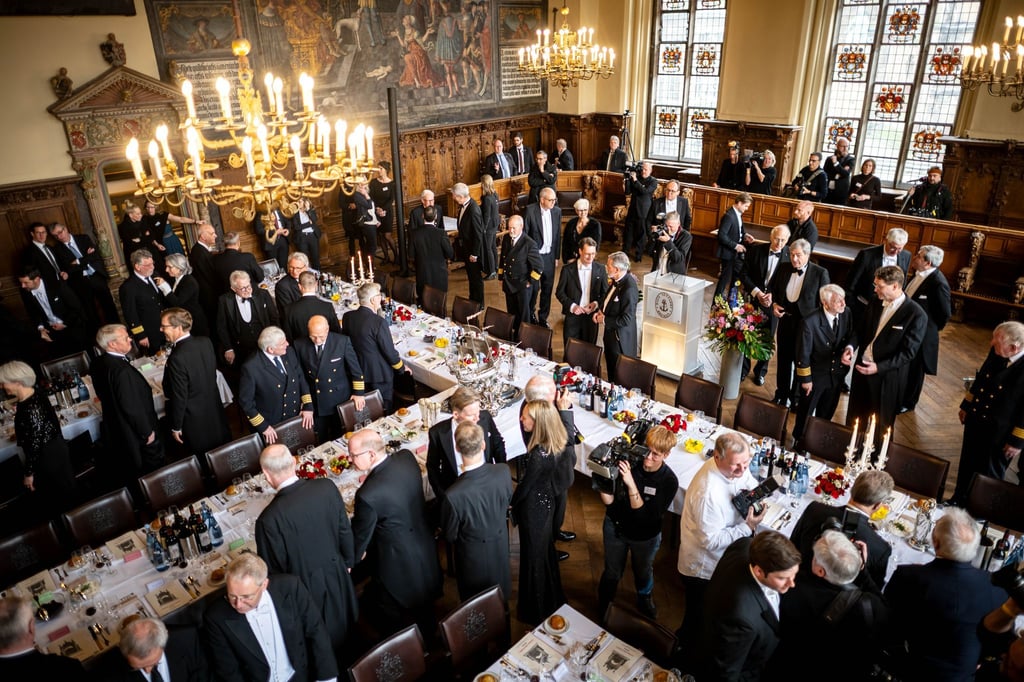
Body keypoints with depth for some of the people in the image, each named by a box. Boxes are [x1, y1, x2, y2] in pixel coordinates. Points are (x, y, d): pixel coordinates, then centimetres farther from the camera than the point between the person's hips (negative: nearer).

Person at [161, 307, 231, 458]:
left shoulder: (177, 358, -29)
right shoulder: (206, 342, -8)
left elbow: (179, 396, -22)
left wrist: (176, 427, -9)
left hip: (195, 420, -7)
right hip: (216, 410, 7)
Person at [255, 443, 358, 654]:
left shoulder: (269, 520, -34)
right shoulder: (327, 487, -22)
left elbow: (273, 569, -20)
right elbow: (345, 530, -7)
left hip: (305, 588, -4)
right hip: (336, 575, 5)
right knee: (343, 630, 33)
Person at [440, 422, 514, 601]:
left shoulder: (453, 495, -40)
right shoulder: (503, 471, -29)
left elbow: (449, 536, -19)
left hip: (473, 555, -4)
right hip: (501, 547, 4)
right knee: (500, 598, 34)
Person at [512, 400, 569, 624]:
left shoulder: (538, 455, -36)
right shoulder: (557, 443, -15)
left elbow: (524, 487, -20)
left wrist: (512, 504, -4)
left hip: (533, 509, -8)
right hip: (546, 502, 8)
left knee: (533, 557, 14)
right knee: (546, 550, 28)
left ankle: (535, 611, 38)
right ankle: (552, 599, 52)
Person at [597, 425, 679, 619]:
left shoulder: (669, 481, -26)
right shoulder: (628, 463, -26)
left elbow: (646, 517, -32)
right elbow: (609, 501, -19)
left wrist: (631, 484, -42)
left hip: (645, 536, 0)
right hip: (615, 526, 0)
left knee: (643, 572, 28)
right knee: (612, 572, 21)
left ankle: (645, 601, 60)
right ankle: (604, 607, 50)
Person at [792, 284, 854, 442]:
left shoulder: (846, 315, -12)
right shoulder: (809, 322, -27)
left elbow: (850, 338, 8)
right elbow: (803, 354, -17)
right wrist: (805, 379, -12)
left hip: (837, 375, 5)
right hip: (815, 376, -5)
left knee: (826, 414, 24)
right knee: (805, 413, 16)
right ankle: (799, 441, 39)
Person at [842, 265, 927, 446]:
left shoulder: (916, 315, -17)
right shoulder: (876, 303, 2)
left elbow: (908, 352, -18)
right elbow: (860, 328, 10)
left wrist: (879, 367, -25)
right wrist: (851, 345, -10)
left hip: (887, 377, -6)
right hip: (861, 368, 6)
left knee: (880, 427, 11)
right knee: (854, 419, 19)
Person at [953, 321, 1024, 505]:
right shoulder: (996, 353, -12)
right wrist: (966, 405, 14)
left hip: (999, 434, -5)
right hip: (975, 420, 5)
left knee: (990, 475, 17)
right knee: (967, 466, 24)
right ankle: (959, 500, 45)